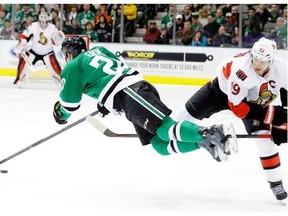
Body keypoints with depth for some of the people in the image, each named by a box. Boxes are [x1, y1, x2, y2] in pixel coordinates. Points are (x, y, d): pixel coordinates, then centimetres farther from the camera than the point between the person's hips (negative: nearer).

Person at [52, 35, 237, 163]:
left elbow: (70, 103, 10)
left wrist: (61, 115, 33)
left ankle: (207, 134, -41)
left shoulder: (71, 68, 9)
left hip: (129, 95, -8)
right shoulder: (97, 50, 31)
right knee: (160, 145, 3)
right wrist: (107, 102, 39)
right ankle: (203, 142, -14)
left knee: (166, 128, -22)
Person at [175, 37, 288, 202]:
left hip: (253, 100, 2)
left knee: (265, 138, -11)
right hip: (223, 87, -2)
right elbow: (236, 106, -35)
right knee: (190, 112, 3)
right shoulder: (241, 70, -42)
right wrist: (270, 114, -36)